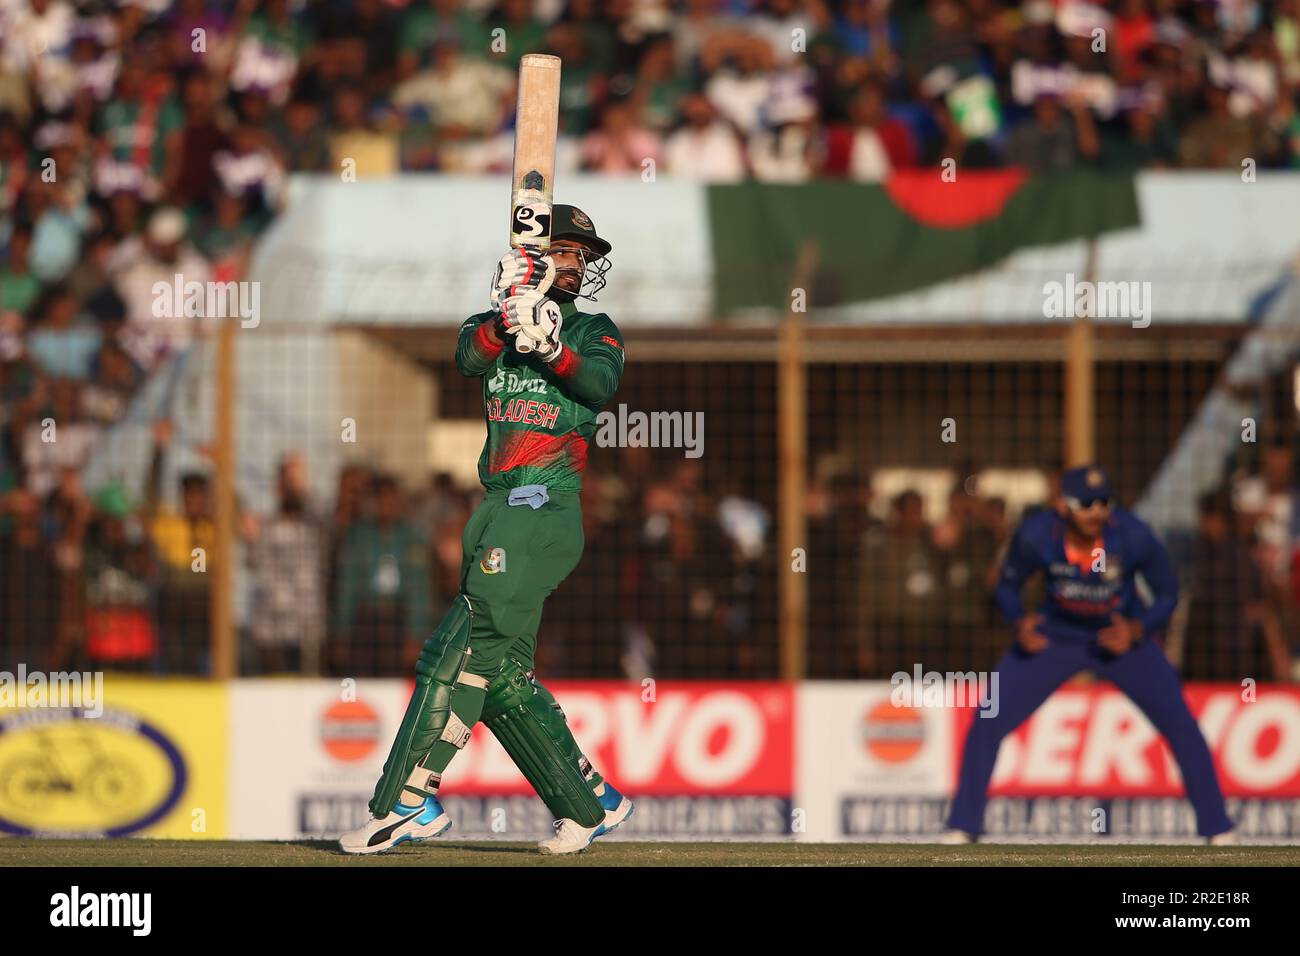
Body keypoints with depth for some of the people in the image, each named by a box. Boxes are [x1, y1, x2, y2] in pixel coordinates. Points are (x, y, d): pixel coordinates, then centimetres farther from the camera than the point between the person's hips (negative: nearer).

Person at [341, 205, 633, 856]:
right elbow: (471, 358, -8)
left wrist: (549, 345, -31)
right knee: (500, 668, 5)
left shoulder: (594, 331, 7)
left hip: (546, 509, -6)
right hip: (497, 510, 6)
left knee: (466, 648, -14)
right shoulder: (488, 326, 16)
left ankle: (408, 801, -15)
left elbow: (601, 384, -14)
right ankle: (592, 802, 13)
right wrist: (508, 318, -27)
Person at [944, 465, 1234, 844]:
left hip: (1124, 633, -1)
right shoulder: (1035, 536, -25)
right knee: (987, 723, -9)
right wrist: (1020, 622, -26)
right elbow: (1007, 585, -6)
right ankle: (962, 827, 7)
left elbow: (1167, 595, -12)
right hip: (1055, 636, 1)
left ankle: (1217, 828, 5)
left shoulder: (1133, 536, -27)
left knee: (1180, 724, -10)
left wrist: (1136, 631, -29)